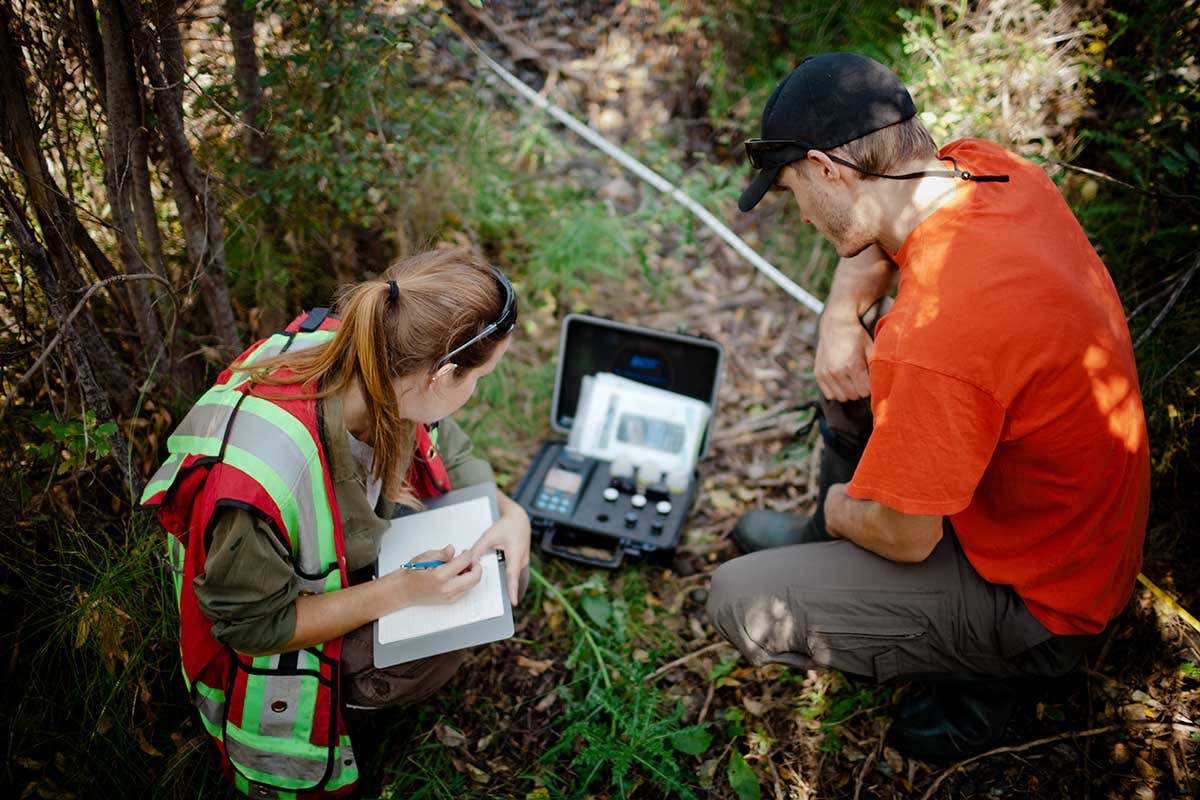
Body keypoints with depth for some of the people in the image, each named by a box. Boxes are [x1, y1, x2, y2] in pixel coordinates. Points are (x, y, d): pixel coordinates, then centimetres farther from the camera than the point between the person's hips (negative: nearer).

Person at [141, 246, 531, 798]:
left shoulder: (370, 362, -25)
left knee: (501, 573, -4)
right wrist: (401, 591, -30)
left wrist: (506, 511, -20)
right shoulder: (260, 480, -43)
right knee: (434, 652, -17)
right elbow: (253, 624, -25)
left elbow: (444, 450, -4)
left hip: (361, 536, 6)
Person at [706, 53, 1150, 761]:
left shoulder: (933, 341, -38)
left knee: (739, 602, -10)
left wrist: (842, 507, -2)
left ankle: (978, 671, 9)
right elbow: (874, 237, 9)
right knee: (856, 356, 15)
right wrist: (841, 317, -10)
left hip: (1038, 596, -8)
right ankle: (826, 544, 31)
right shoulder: (986, 166, -13)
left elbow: (903, 538, -24)